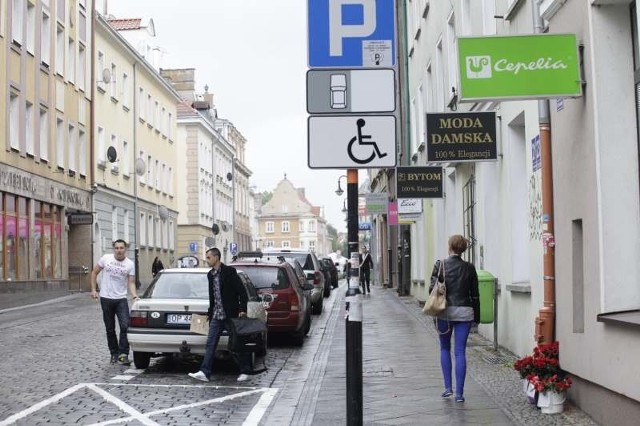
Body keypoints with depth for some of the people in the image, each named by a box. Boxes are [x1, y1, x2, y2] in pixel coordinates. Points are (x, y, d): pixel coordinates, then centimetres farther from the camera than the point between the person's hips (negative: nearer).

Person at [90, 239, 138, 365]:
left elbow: (131, 282, -2)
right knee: (110, 329, 9)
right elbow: (94, 272, 8)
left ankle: (123, 354, -8)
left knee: (125, 326, -14)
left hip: (121, 299, 0)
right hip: (106, 298, 0)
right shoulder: (106, 258, -1)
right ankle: (114, 354, 22)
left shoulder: (130, 264, 0)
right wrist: (93, 289, 1)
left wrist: (135, 295, -19)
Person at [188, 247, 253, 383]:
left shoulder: (229, 271, -10)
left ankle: (245, 371, 15)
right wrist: (210, 312, 16)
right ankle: (204, 372, -3)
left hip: (230, 315, -6)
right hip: (216, 316, 6)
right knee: (210, 344, -1)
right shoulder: (210, 275, 11)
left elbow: (242, 291, -11)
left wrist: (242, 310, -17)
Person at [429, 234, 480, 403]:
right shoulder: (469, 268, 2)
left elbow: (432, 289, -6)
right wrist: (476, 316, 13)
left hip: (445, 312, -1)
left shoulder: (440, 265, -4)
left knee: (445, 348, 17)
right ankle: (459, 393, 0)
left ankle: (448, 387, 12)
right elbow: (475, 294, 6)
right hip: (464, 312, 1)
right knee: (460, 352, 3)